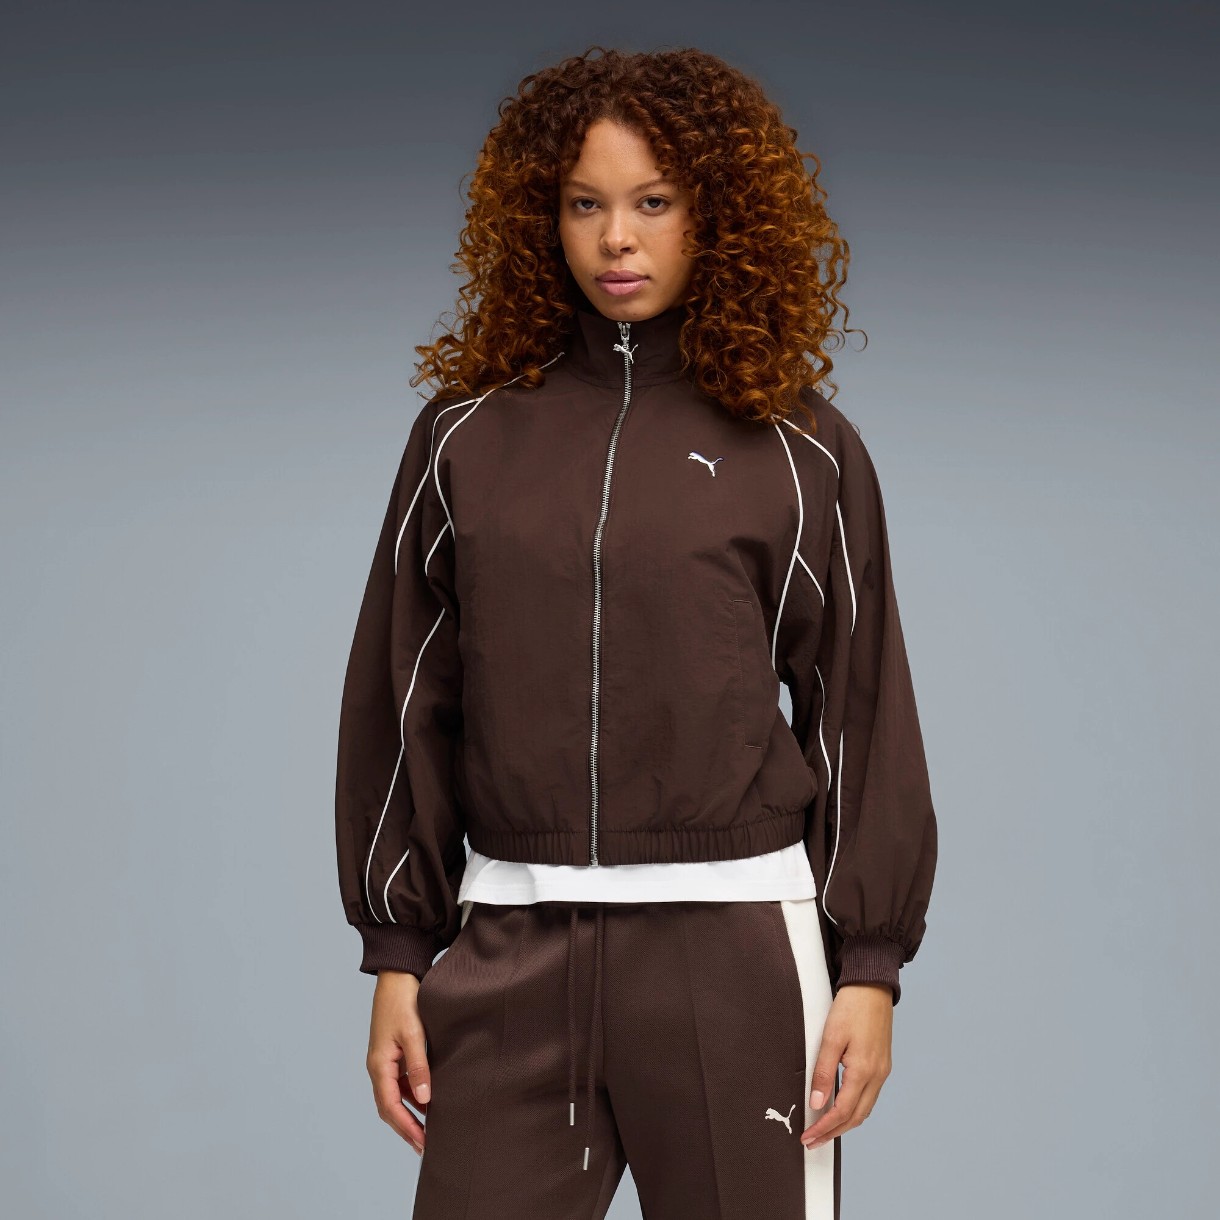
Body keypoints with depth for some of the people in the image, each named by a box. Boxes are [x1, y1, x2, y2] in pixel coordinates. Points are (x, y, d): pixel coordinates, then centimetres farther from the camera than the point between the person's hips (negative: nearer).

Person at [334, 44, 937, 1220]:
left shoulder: (801, 449, 4)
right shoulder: (466, 435, 8)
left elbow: (858, 713, 4)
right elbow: (403, 705, 9)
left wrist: (870, 968, -1)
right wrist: (397, 956, 6)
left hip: (733, 945, -1)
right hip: (511, 953, 2)